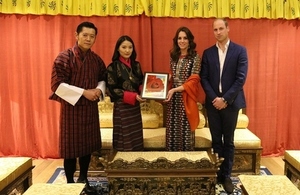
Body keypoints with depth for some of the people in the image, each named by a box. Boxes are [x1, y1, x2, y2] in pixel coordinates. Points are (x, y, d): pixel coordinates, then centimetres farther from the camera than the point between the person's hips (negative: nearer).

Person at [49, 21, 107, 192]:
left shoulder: (96, 59, 6)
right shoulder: (64, 57, -11)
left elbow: (103, 79, 16)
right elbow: (57, 84, -16)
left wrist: (99, 90, -7)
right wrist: (83, 92, -20)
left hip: (91, 108, 5)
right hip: (71, 107, -5)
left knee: (88, 145, 13)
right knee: (71, 146, 2)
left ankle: (84, 180, 29)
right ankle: (70, 183, 18)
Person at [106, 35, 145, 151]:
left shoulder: (136, 65, 7)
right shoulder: (113, 67, -10)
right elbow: (111, 90, -13)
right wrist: (133, 96, -19)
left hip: (135, 106, 6)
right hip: (121, 107, -5)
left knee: (137, 139, 11)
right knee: (125, 142, 1)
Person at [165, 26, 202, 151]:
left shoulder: (195, 57, -7)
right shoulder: (173, 56, 9)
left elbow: (193, 81, -12)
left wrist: (174, 89, -20)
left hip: (186, 97, -5)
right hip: (173, 97, 5)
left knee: (185, 129, 0)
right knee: (172, 129, 8)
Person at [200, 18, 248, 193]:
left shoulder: (240, 51, -1)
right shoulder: (208, 53, 6)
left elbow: (241, 78, -8)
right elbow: (204, 78, 2)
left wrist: (225, 99, -15)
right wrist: (214, 98, -11)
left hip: (231, 103, -2)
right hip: (213, 102, 2)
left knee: (228, 141, 6)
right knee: (216, 140, 9)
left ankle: (226, 176, 17)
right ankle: (218, 174, 20)